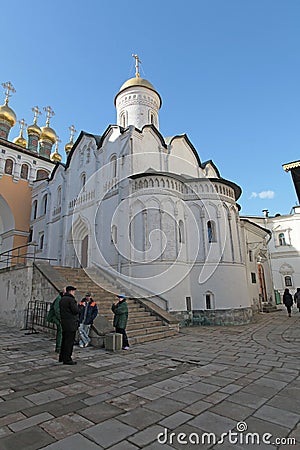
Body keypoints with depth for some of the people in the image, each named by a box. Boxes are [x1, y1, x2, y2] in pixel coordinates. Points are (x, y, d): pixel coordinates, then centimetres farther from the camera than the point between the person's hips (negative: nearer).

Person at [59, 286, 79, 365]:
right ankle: (67, 359, 3)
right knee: (69, 341, -2)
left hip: (64, 323, 9)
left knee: (64, 340, 18)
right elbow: (76, 311, -17)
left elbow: (61, 310, 17)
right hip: (71, 323, -9)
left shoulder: (62, 299, 13)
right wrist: (76, 305, -2)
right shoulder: (71, 299, -16)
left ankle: (62, 357, 28)